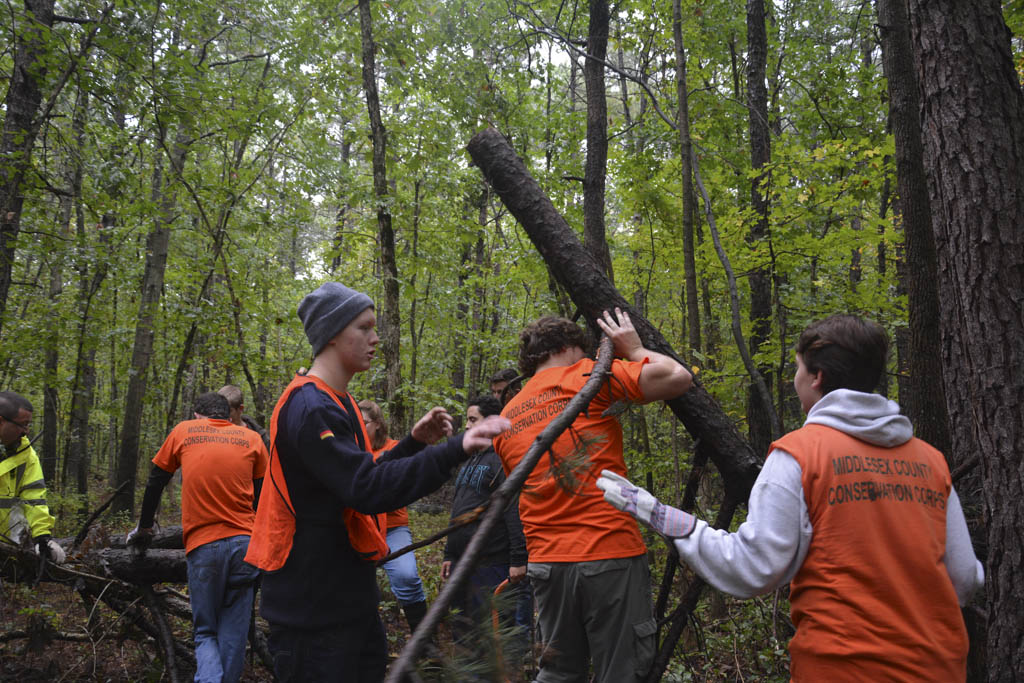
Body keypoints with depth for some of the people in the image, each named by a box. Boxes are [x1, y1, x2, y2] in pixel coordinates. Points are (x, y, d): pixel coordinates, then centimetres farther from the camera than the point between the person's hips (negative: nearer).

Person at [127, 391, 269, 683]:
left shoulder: (183, 432, 10)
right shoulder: (251, 438, 10)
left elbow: (155, 483, 19)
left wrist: (143, 528, 32)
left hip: (201, 546, 0)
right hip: (243, 542, 1)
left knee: (205, 632, 10)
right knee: (234, 635, 9)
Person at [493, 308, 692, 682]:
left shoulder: (507, 418, 15)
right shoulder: (587, 376, -4)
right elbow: (677, 377, -9)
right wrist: (635, 350, 5)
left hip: (546, 563, 7)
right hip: (611, 554, -6)